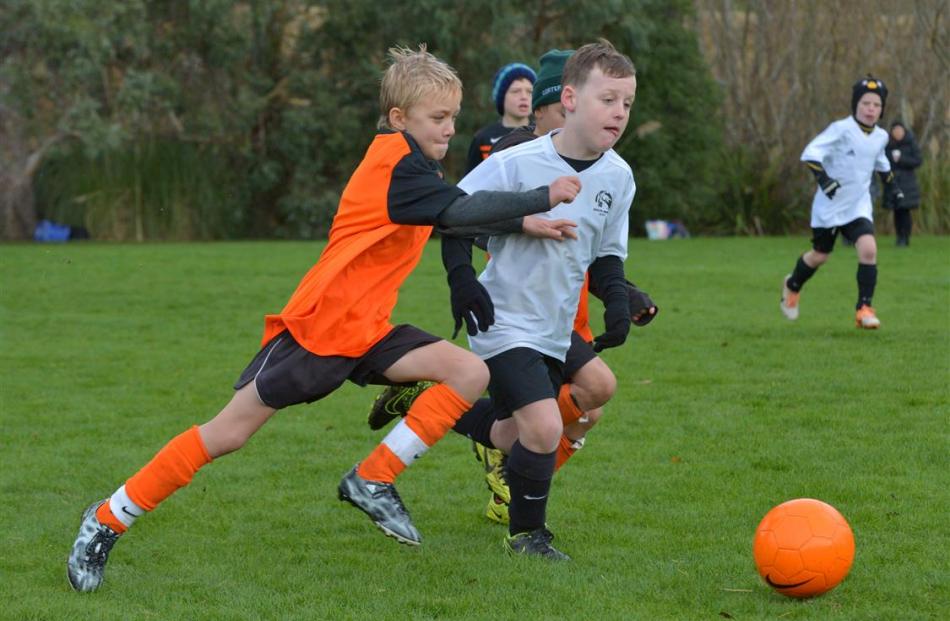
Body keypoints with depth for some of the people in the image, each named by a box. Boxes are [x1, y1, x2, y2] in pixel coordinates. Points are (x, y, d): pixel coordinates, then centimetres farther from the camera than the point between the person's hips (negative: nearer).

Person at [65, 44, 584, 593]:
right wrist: (543, 198, -23)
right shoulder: (395, 157, -14)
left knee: (471, 373, -7)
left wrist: (524, 224, 12)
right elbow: (460, 210, -26)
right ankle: (107, 521, 4)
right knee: (230, 433, -8)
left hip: (364, 331, 9)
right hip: (317, 326, -9)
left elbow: (457, 214, 26)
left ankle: (373, 481, -2)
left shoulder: (408, 163, 13)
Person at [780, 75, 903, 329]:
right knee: (820, 254, 10)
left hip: (859, 206, 4)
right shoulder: (841, 129, -16)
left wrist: (891, 183, 24)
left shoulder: (881, 136, 4)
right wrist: (822, 177, -36)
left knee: (868, 248, -19)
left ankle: (864, 308, -12)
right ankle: (792, 286, 42)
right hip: (830, 204, -4)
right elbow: (810, 153, -24)